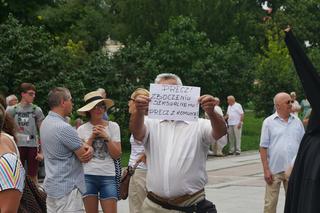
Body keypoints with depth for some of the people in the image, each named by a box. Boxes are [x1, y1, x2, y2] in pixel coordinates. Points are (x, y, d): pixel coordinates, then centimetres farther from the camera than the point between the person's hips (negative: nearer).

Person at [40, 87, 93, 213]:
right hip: (67, 188, -10)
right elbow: (85, 157, -14)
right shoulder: (64, 128, -21)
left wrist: (88, 148, -9)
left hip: (52, 186, 10)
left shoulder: (46, 122, 9)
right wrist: (89, 149, 8)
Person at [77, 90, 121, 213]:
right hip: (87, 176, 0)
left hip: (108, 176, 0)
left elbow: (117, 155, 0)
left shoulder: (113, 126, 4)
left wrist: (106, 137, -11)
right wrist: (92, 137, -10)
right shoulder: (82, 129, 2)